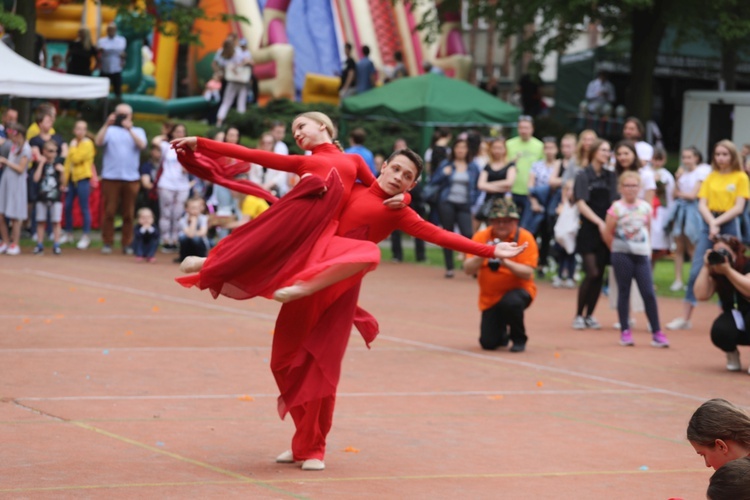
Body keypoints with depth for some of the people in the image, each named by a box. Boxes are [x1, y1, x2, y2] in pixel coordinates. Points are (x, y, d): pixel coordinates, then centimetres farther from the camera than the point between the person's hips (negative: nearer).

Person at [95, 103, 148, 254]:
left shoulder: (138, 131, 12)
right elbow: (98, 142, -8)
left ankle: (126, 244, 7)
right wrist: (107, 124, -19)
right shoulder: (110, 130, 9)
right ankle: (107, 243, 2)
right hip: (110, 178, -1)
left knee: (128, 213, 2)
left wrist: (129, 129, -20)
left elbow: (142, 145, -8)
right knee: (109, 212, -2)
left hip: (131, 178, 1)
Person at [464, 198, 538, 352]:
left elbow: (528, 273, -21)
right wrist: (482, 255, -31)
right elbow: (468, 269, -13)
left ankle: (519, 339, -9)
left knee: (511, 302, -38)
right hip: (490, 297, 3)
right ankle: (502, 331, 32)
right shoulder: (481, 237, -6)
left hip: (518, 289, -3)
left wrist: (505, 262, -35)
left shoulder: (525, 238, -13)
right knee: (488, 343, -6)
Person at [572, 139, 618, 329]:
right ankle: (579, 315, 0)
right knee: (592, 273, -12)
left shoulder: (610, 177, 10)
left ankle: (589, 315, 13)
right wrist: (599, 222, -18)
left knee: (599, 275, 3)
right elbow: (581, 204, -8)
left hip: (606, 230, 4)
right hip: (588, 230, -4)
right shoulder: (583, 176, -2)